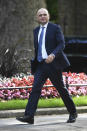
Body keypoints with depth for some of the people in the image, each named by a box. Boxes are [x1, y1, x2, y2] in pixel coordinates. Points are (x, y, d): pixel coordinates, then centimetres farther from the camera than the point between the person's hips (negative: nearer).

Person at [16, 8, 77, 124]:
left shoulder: (55, 28, -2)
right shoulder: (36, 31, 15)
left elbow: (61, 44, -10)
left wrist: (53, 55, -25)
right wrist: (35, 61, 18)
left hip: (53, 63, -5)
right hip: (40, 65, 5)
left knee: (61, 88, 4)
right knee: (36, 88, -8)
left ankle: (73, 113, 20)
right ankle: (29, 116, -14)